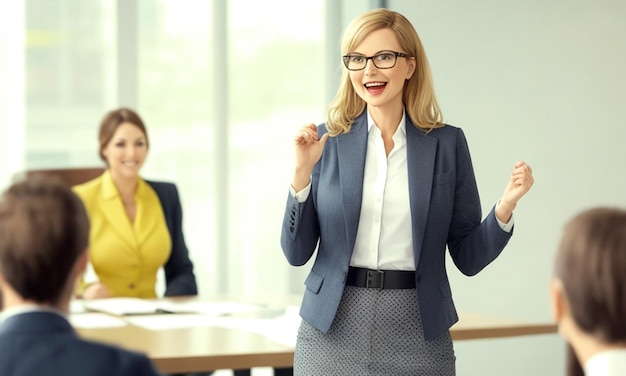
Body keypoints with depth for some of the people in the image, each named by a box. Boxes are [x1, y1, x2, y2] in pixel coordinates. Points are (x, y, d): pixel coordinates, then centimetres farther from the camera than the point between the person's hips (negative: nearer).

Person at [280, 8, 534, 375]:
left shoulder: (448, 143, 2)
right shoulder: (327, 141, 2)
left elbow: (469, 257, 4)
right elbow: (296, 252, 0)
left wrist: (504, 208, -12)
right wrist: (302, 174, -12)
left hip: (418, 338, 0)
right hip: (333, 334, 0)